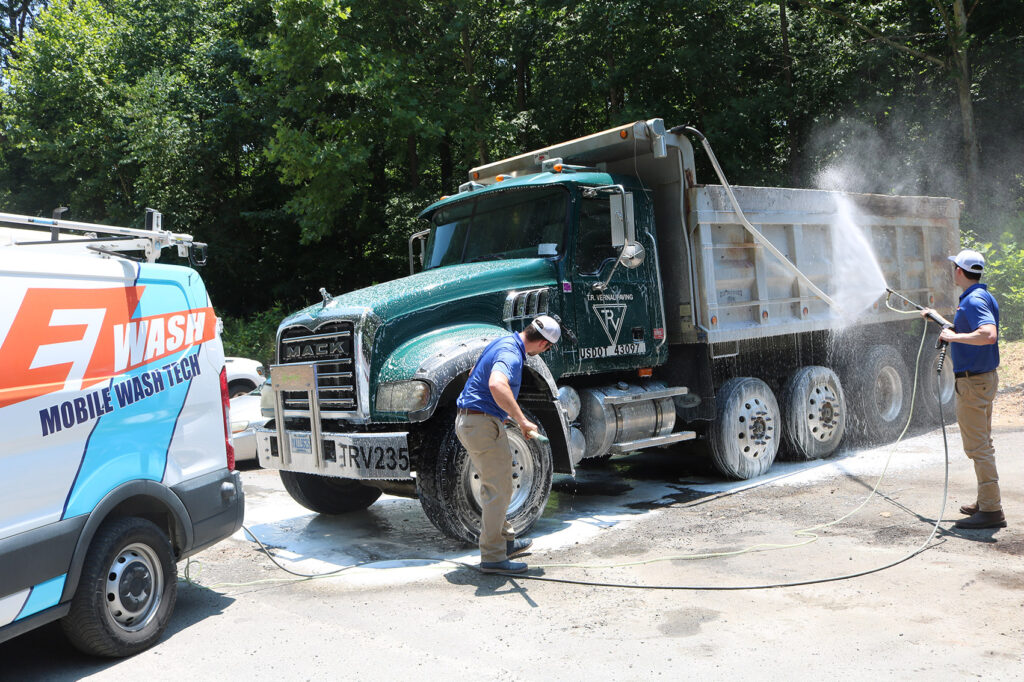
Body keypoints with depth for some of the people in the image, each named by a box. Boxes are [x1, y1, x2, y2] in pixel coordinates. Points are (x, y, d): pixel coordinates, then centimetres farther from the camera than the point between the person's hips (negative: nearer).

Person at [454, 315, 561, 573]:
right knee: (498, 491, -2)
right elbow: (497, 385, -43)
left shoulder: (503, 342, 11)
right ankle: (492, 557, 5)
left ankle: (504, 540, 35)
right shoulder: (511, 354, -21)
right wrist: (522, 421, -38)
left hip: (468, 420, 11)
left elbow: (475, 373, 28)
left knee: (495, 486, 21)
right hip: (483, 424, -11)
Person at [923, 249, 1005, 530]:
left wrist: (953, 337, -25)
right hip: (985, 377, 11)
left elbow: (989, 335, -36)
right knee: (983, 443, 18)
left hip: (973, 381, -11)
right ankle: (987, 501, 28)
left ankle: (991, 511, -4)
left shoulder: (974, 301, -20)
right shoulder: (983, 296, 13)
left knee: (977, 446, -7)